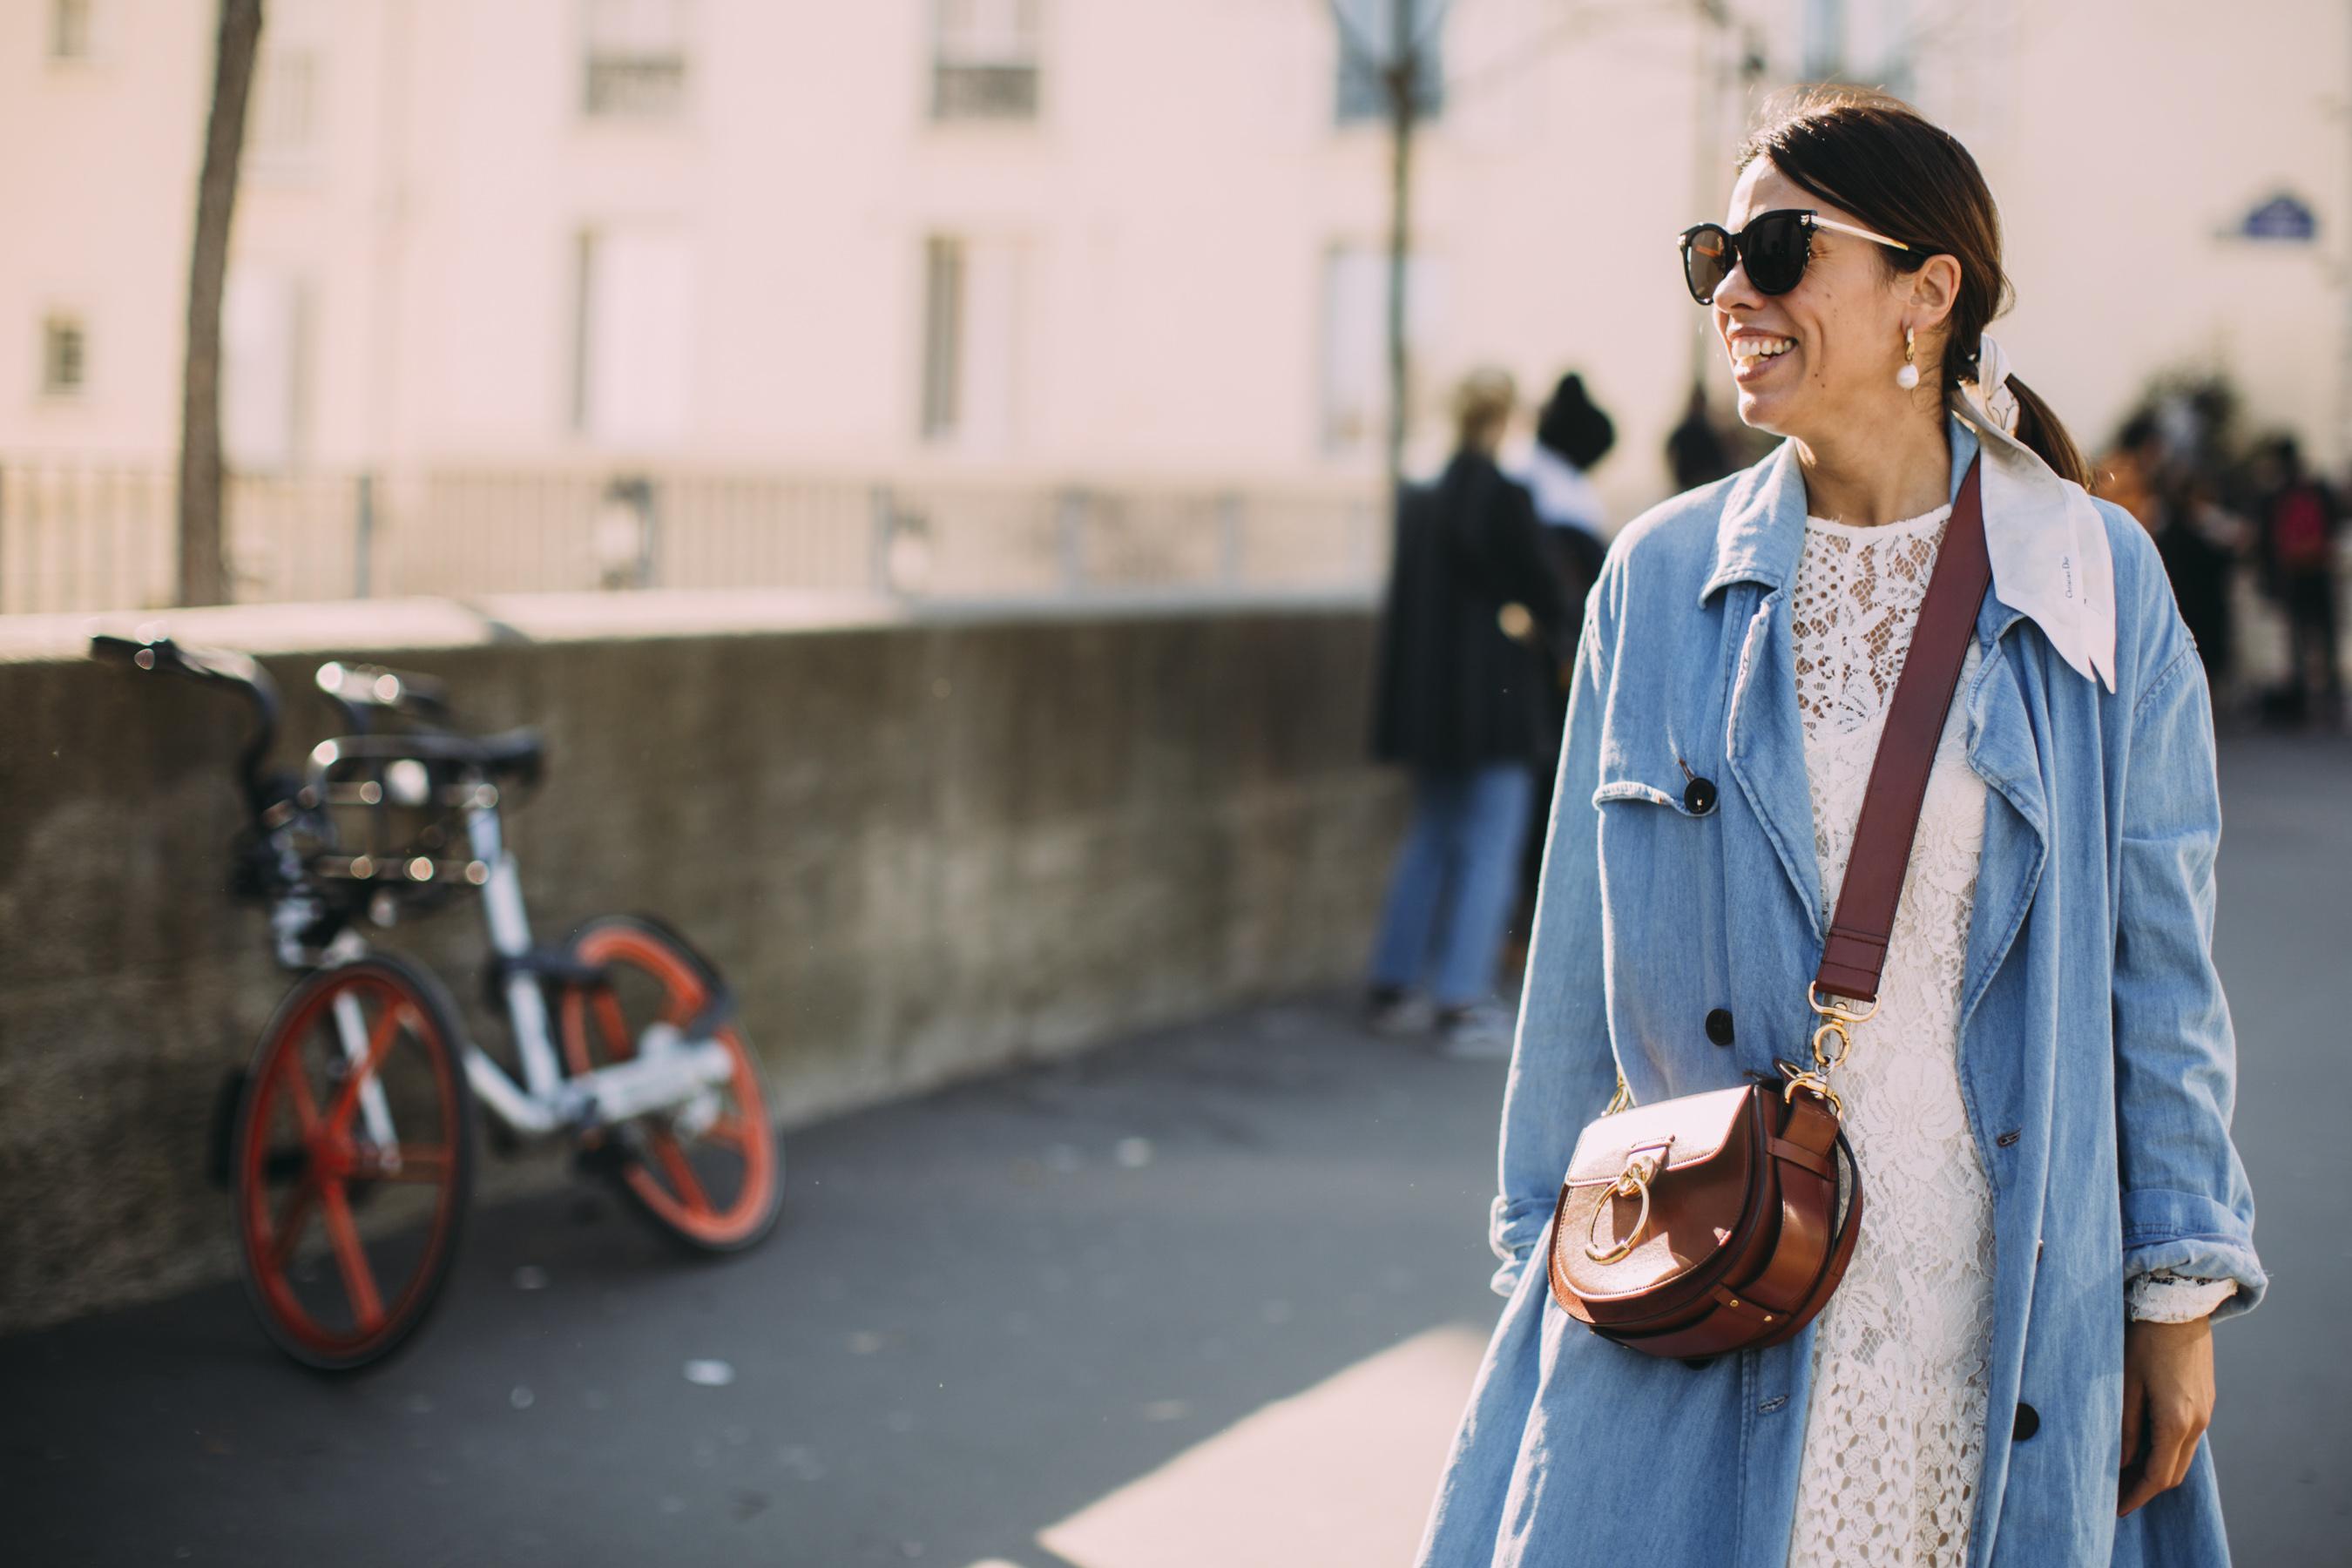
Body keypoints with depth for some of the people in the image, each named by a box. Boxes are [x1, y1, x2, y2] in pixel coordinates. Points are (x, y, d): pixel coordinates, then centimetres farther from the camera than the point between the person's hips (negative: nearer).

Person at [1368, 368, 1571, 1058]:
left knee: (1431, 837, 17)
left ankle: (1395, 986, 20)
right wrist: (1543, 627, 8)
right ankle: (1462, 1001, 0)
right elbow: (1542, 592, -14)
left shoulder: (1420, 497, 5)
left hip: (1427, 696, 7)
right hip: (1493, 701, -7)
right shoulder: (1504, 498, -16)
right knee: (1490, 846, 0)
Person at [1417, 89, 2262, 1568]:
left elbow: (2160, 959, 2)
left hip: (2009, 1320, -1)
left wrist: (2181, 1287, 2)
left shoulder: (2100, 585, -2)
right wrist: (1548, 1256, 9)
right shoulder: (1662, 579, 2)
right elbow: (1581, 951, 7)